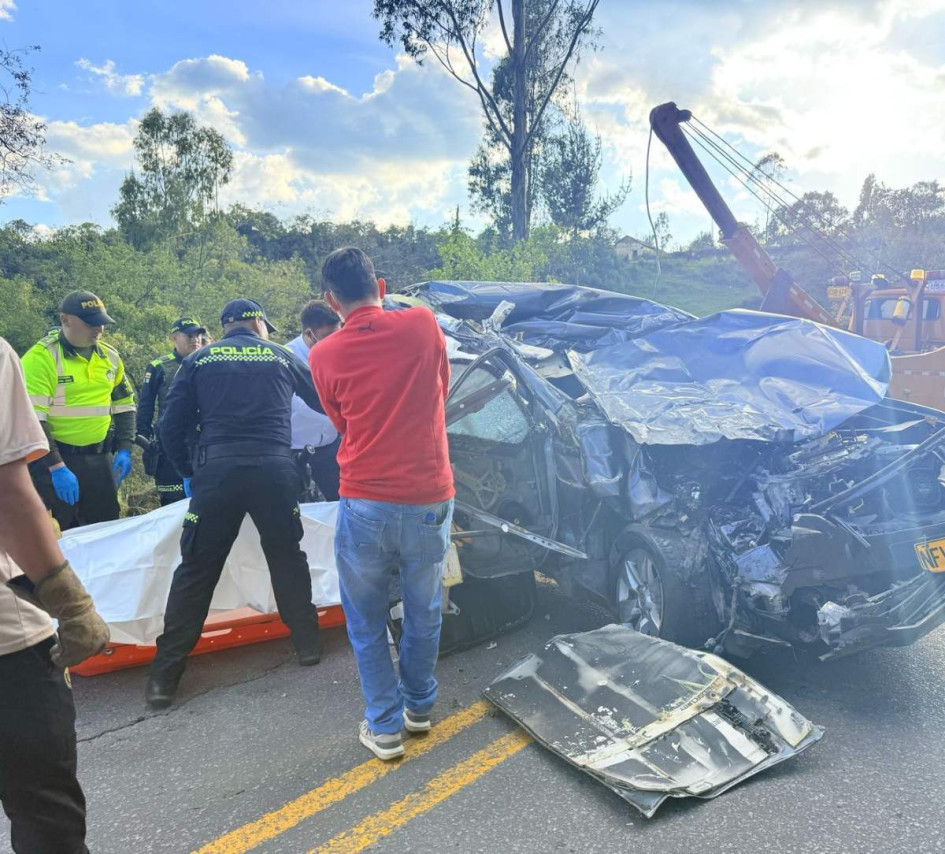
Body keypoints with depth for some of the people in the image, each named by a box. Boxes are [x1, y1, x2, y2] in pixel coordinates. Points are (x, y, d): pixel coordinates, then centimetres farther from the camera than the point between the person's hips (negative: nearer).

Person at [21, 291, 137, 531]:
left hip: (99, 459, 6)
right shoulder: (41, 357, -13)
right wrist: (57, 468, -21)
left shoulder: (110, 356, 7)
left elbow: (124, 406, 16)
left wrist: (124, 450, 5)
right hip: (54, 460, -5)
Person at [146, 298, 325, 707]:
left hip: (216, 470, 0)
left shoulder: (199, 360, 13)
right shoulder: (281, 357, 13)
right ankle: (307, 643, 27)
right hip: (275, 469, 0)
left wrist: (187, 470, 23)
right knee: (287, 558, 18)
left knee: (196, 570, 6)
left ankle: (164, 676, 10)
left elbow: (171, 426, 9)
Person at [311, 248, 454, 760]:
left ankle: (384, 726, 24)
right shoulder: (423, 324, -3)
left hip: (365, 505, -1)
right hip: (430, 500, 2)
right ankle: (419, 707, 38)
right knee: (424, 612, 20)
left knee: (366, 622, 17)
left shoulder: (323, 356, -4)